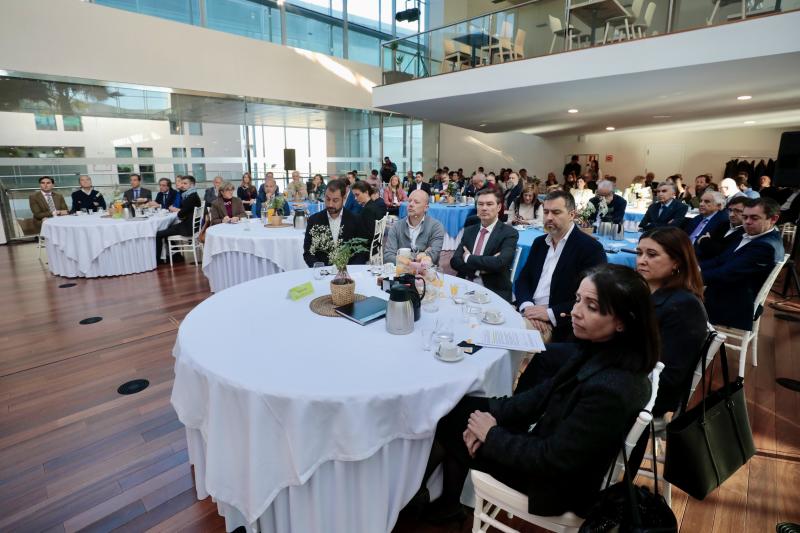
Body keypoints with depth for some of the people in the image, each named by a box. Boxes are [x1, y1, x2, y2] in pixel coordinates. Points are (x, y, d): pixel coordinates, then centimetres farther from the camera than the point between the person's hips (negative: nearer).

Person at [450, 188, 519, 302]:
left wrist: (468, 258, -8)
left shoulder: (509, 233, -3)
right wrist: (480, 267, -14)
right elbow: (454, 261, 1)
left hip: (494, 292, -3)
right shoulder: (469, 231, 11)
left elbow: (499, 263, -19)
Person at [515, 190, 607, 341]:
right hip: (529, 319, 5)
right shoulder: (539, 242, 12)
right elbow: (523, 279, 8)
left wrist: (551, 313, -20)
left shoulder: (590, 247, -7)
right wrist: (527, 306, -12)